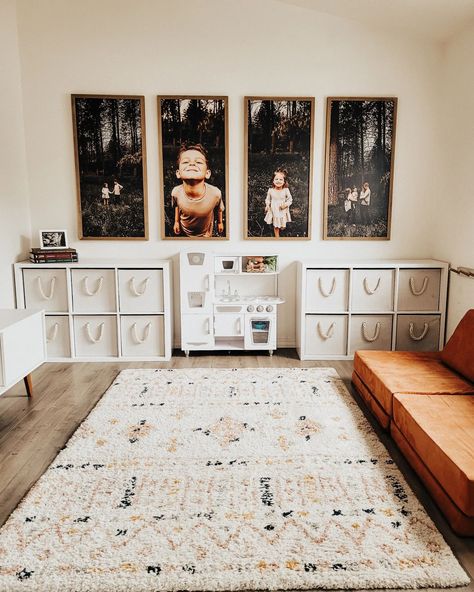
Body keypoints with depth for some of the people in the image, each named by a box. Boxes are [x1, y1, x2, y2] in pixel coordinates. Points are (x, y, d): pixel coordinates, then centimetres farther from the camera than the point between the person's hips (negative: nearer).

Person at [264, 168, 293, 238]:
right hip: (274, 211, 0)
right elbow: (268, 199, 3)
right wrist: (267, 206, -12)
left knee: (283, 227, 16)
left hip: (283, 211, 0)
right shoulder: (270, 190, -13)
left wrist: (285, 204, -22)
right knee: (275, 227, 11)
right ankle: (277, 237, 31)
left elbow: (290, 199, -6)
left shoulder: (286, 190, -17)